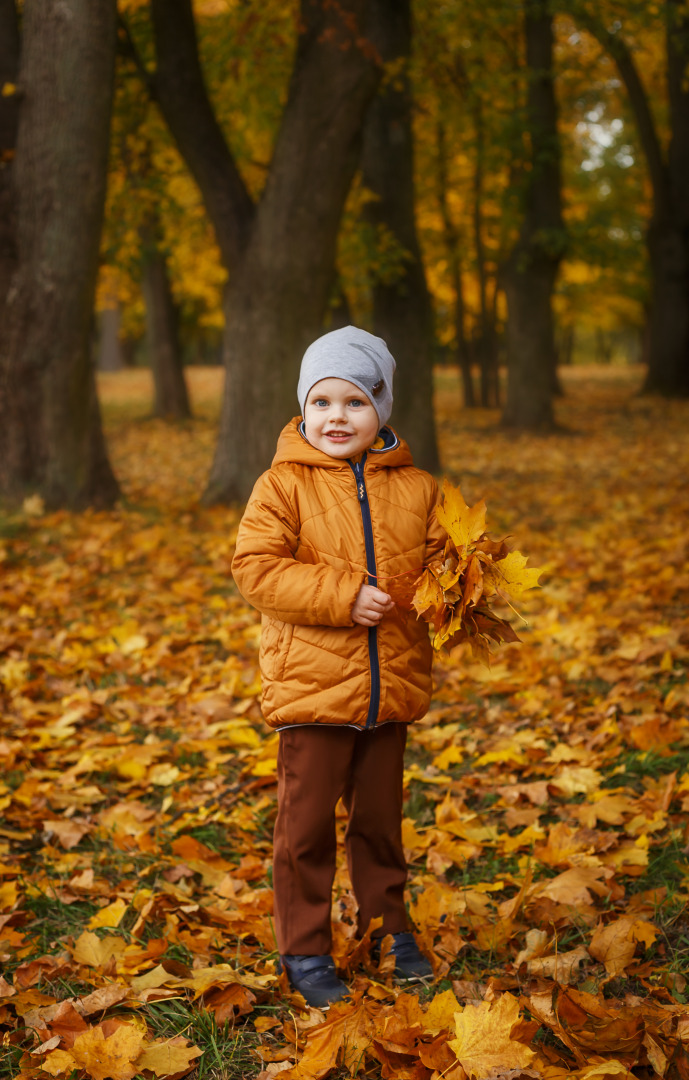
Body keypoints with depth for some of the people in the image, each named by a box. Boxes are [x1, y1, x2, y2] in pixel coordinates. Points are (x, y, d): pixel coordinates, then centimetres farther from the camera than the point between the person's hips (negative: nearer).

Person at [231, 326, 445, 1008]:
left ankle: (387, 927, 35)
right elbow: (256, 568, -14)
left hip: (390, 688, 3)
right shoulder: (284, 485, -6)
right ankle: (304, 948, 19)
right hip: (311, 687, -3)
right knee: (307, 823, 4)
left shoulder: (415, 489, 5)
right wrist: (343, 596, -21)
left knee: (380, 817, 17)